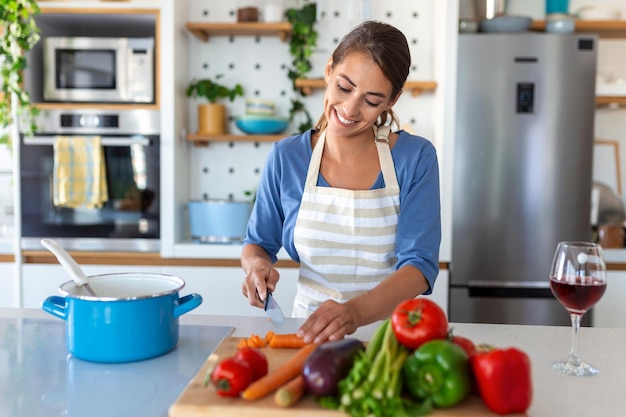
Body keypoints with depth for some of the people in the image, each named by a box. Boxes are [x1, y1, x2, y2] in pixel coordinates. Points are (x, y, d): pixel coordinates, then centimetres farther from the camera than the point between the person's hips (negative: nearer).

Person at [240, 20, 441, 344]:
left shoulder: (417, 158, -6)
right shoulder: (286, 157, -2)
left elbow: (420, 265, -14)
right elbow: (256, 244, 10)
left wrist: (355, 311, -32)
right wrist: (257, 265, -13)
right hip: (309, 328, 0)